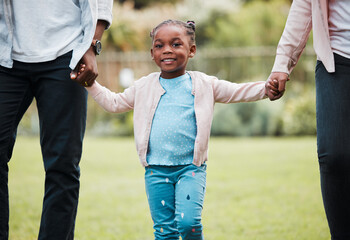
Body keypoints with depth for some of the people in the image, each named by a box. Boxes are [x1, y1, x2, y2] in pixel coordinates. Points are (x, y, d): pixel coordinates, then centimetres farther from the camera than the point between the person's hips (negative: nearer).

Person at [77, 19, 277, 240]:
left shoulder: (204, 85, 4)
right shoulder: (145, 87, 10)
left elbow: (238, 92, 3)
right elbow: (114, 103, 22)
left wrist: (266, 89, -13)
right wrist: (91, 84, 13)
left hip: (190, 167, -2)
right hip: (156, 170, 2)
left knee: (188, 221, -18)